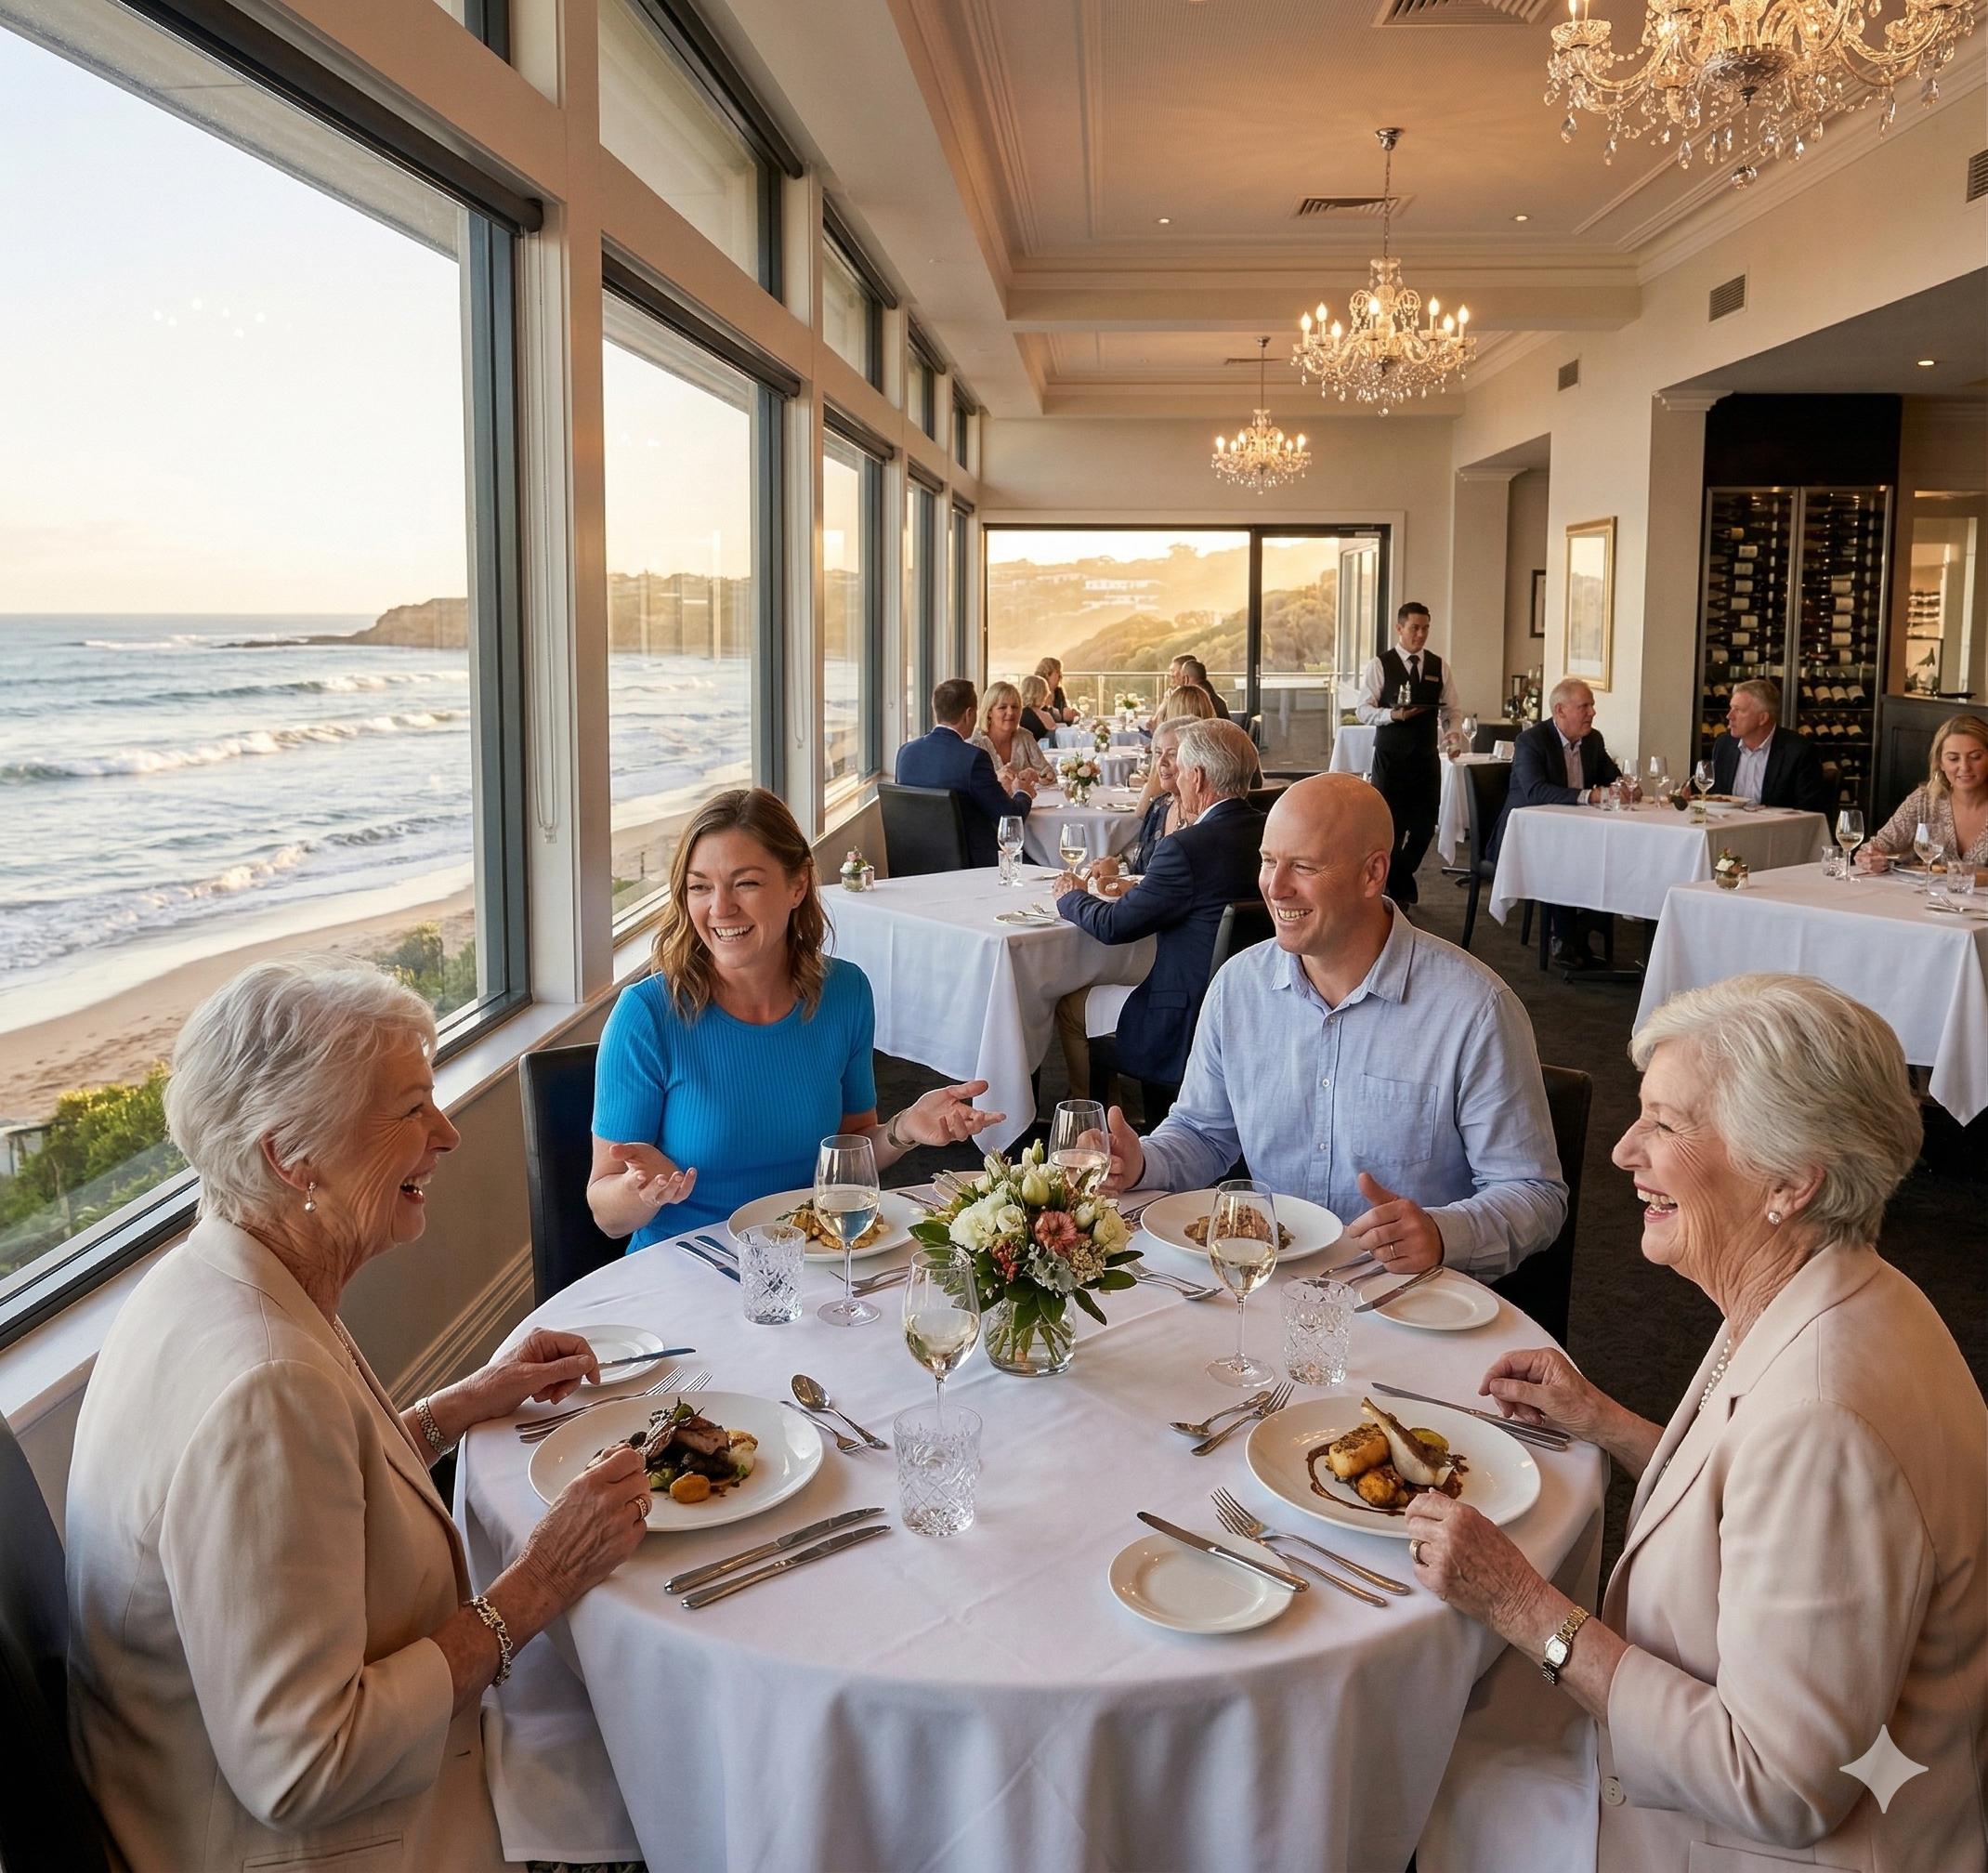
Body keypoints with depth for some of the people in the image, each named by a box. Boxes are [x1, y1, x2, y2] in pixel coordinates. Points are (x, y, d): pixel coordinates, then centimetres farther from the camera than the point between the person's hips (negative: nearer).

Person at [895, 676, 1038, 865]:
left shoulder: (906, 752, 1)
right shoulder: (974, 757, -19)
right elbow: (1010, 818, -13)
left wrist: (999, 790, 20)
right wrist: (1024, 794, 11)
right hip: (968, 863, -7)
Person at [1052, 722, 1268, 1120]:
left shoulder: (1188, 848, -23)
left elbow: (1112, 926, -14)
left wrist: (1071, 897, 6)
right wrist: (1139, 889, 13)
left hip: (1190, 1027, -8)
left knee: (1069, 1007, 12)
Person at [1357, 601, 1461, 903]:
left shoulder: (1439, 667, 9)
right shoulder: (1379, 665, -2)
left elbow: (1451, 711, 11)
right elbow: (1363, 709, -6)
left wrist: (1453, 734, -8)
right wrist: (1393, 714, -22)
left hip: (1427, 756, 4)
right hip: (1390, 756, -4)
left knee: (1424, 824, 5)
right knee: (1390, 823, 1)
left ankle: (1397, 879, 26)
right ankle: (1400, 889, 17)